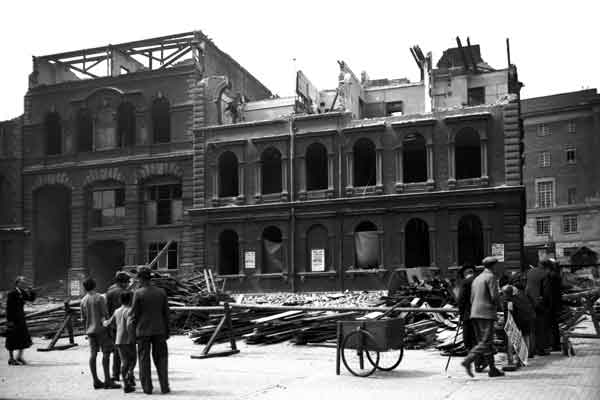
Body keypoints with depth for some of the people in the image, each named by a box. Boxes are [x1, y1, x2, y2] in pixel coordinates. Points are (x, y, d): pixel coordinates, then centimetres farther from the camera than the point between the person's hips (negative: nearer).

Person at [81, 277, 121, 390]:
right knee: (106, 353, -5)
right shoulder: (99, 298, -9)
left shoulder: (83, 301, 6)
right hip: (101, 329, -6)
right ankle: (107, 381, -8)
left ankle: (96, 381, 9)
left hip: (90, 330, 6)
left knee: (93, 354, 6)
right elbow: (105, 314, -12)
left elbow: (83, 319, 10)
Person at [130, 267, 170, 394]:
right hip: (159, 330, 2)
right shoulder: (161, 292, -1)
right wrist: (167, 331, 11)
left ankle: (147, 387, 10)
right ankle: (164, 386, 7)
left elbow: (134, 314, -7)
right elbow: (166, 313, 3)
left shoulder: (138, 293, -9)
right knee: (161, 358, 10)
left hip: (143, 331, -2)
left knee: (144, 360, 8)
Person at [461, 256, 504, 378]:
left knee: (483, 341, 10)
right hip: (487, 313, -9)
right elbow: (494, 297, -15)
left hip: (475, 313, 9)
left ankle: (492, 369, 13)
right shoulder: (491, 277, -7)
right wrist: (499, 296, 6)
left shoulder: (476, 279, 18)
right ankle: (468, 360, -22)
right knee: (485, 342, -9)